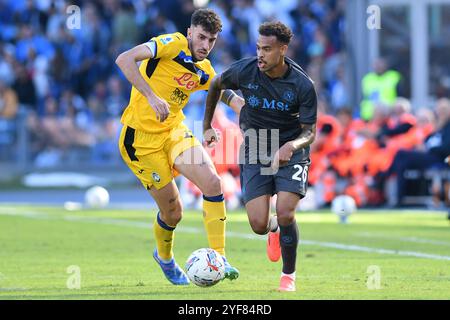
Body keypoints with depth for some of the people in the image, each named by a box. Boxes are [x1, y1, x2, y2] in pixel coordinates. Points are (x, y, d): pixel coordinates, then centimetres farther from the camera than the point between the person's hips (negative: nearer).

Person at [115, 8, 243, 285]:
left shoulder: (204, 71, 7)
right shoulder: (172, 44, -15)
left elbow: (230, 97, 24)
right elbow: (124, 60, -28)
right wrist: (151, 96, -36)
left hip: (175, 131, 6)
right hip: (141, 138, -6)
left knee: (212, 181, -18)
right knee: (173, 211, -1)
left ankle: (219, 257, -11)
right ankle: (165, 258, 32)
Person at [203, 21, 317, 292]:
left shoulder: (302, 84, -17)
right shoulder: (244, 71, -13)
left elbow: (310, 132, -12)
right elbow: (216, 85, 10)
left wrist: (291, 146, -34)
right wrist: (207, 126, 16)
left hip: (292, 153, -2)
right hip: (255, 152, 2)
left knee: (285, 215, -21)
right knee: (259, 225, -10)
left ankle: (289, 275, 5)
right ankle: (274, 230, 32)